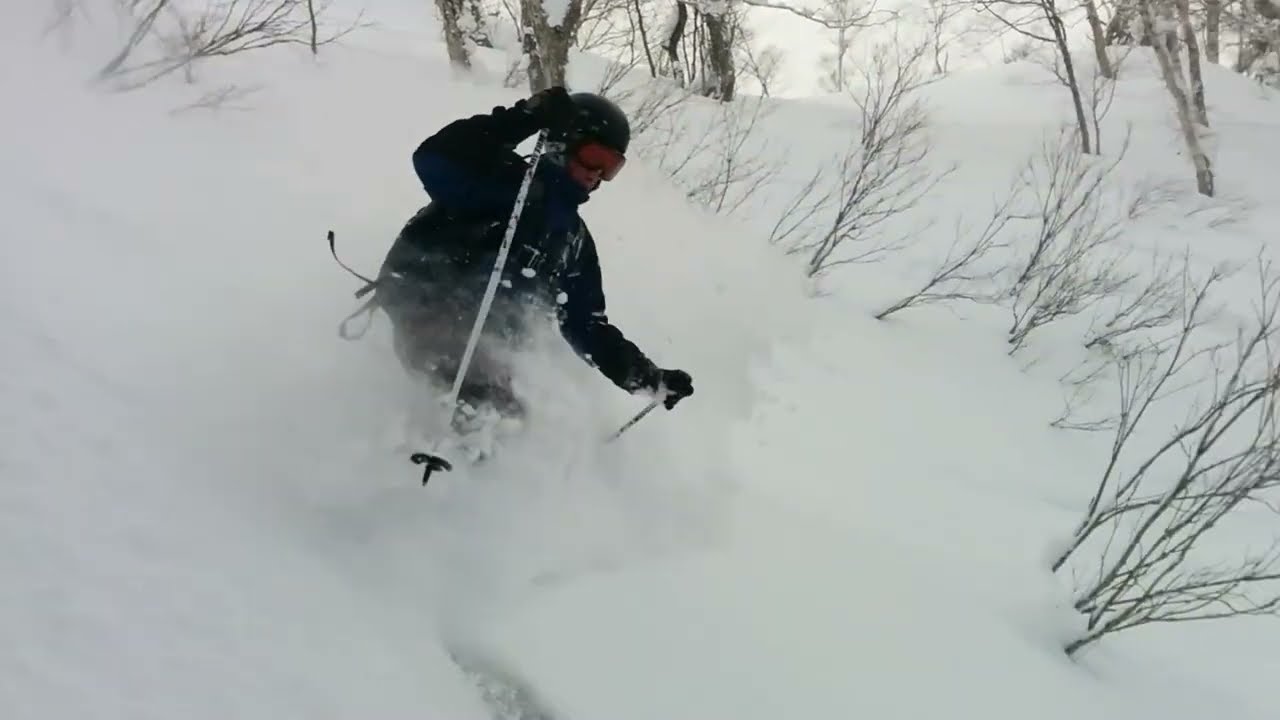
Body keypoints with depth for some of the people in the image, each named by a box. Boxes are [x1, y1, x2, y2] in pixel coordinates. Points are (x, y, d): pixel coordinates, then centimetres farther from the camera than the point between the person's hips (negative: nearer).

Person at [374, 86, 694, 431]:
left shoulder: (575, 241, 17)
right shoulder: (504, 178, -4)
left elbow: (588, 326, 18)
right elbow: (433, 162, -24)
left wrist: (650, 378, 10)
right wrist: (524, 117, -29)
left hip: (477, 343, 9)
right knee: (499, 413, -24)